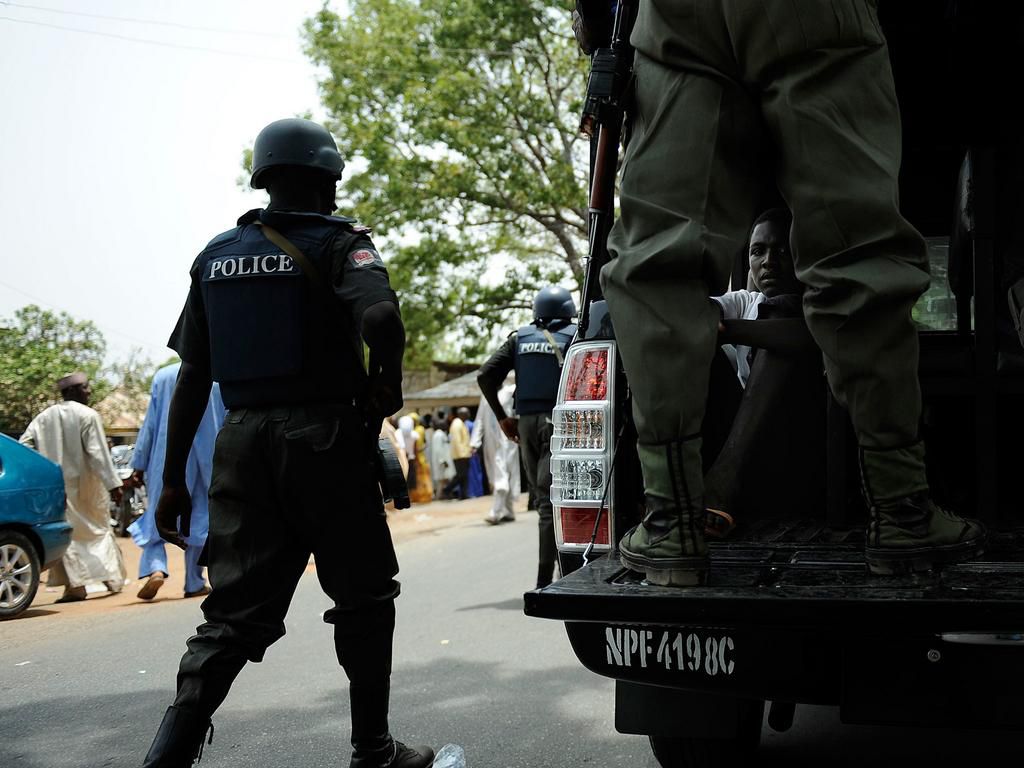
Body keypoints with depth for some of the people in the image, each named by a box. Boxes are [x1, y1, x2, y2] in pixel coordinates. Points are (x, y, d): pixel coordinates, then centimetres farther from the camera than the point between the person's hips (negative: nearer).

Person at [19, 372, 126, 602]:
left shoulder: (44, 417, 4)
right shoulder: (88, 416, -10)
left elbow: (24, 446, -1)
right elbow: (99, 453, -15)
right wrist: (113, 484, -15)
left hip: (55, 486, 3)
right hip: (85, 484, -3)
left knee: (67, 533, 6)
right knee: (98, 527, 13)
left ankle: (76, 584, -2)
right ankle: (112, 577, 14)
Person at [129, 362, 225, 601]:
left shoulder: (163, 376, -1)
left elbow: (150, 423, 0)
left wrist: (139, 465, 4)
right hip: (205, 463, 0)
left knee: (157, 518, 8)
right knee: (198, 520, 10)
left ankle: (155, 567, -15)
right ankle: (194, 583, 11)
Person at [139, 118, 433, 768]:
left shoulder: (217, 256, 13)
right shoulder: (338, 242, -2)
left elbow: (192, 378, 11)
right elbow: (381, 315, -24)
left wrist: (174, 479, 12)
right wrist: (386, 386, -4)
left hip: (242, 443, 5)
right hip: (324, 438, -5)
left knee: (236, 611, 7)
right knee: (363, 596, 10)